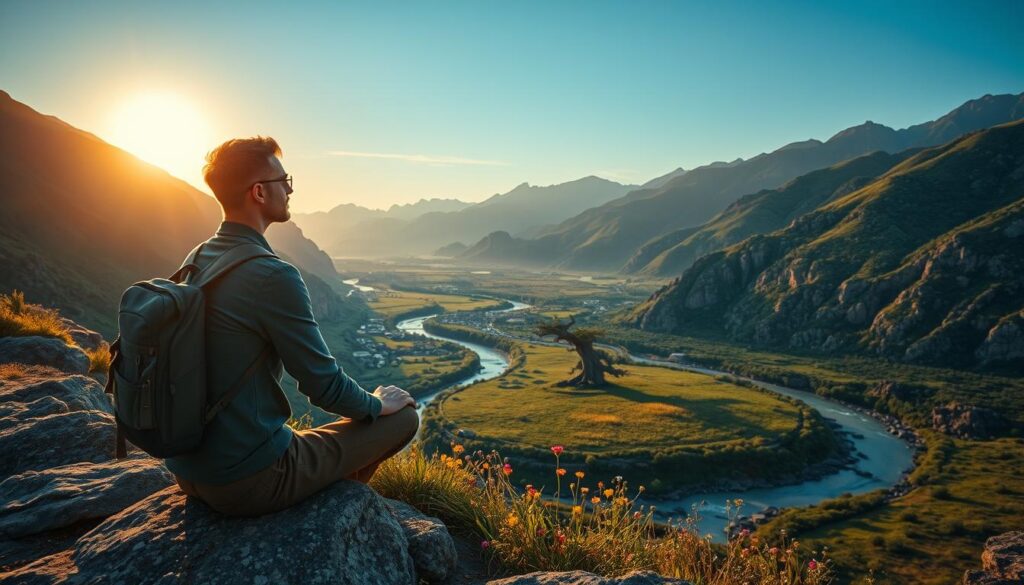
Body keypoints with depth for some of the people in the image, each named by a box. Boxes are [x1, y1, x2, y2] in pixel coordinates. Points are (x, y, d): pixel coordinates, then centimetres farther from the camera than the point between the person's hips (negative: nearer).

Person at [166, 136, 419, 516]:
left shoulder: (195, 263, 3)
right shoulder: (273, 276, -24)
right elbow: (326, 388, -18)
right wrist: (377, 404, 3)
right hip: (248, 486, -9)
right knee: (404, 416, 5)